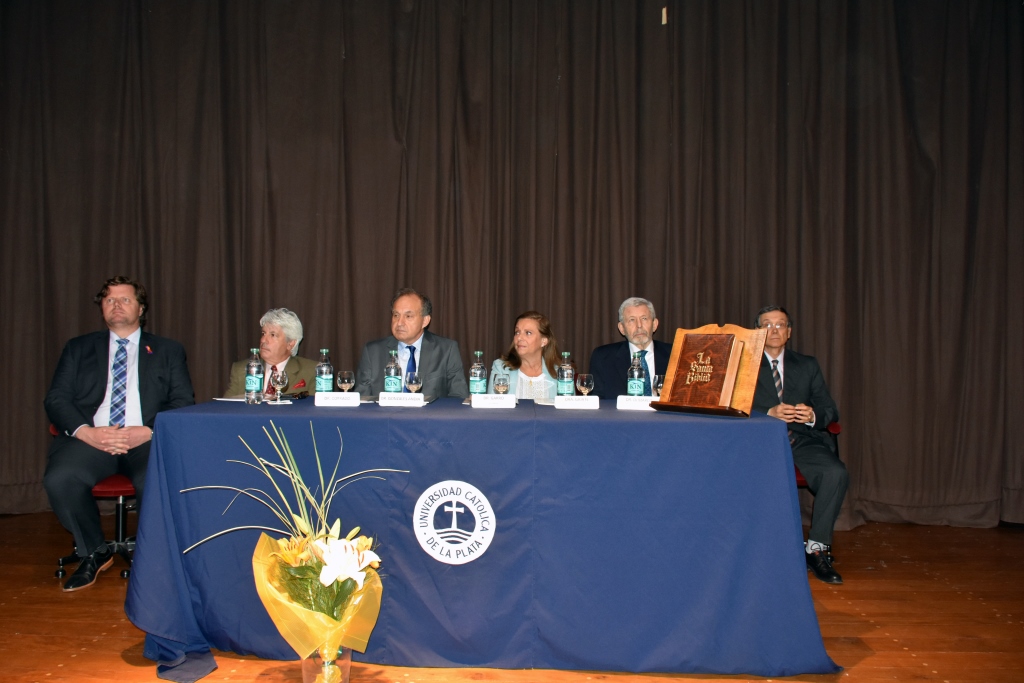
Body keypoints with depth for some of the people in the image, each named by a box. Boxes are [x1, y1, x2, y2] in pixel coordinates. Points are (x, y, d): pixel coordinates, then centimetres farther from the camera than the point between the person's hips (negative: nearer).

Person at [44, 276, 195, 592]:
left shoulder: (168, 351, 17)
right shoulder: (78, 348, 21)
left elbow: (184, 402, 7)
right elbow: (56, 399, 10)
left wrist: (149, 432, -12)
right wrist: (85, 432, -10)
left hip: (147, 441, -2)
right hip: (90, 438, 2)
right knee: (59, 479, -29)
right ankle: (94, 554, -1)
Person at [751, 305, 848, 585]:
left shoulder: (807, 365, 20)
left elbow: (830, 410, 12)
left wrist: (813, 415, -12)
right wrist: (770, 413, -18)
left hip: (803, 439, 3)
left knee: (836, 473, -27)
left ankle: (817, 547, -13)